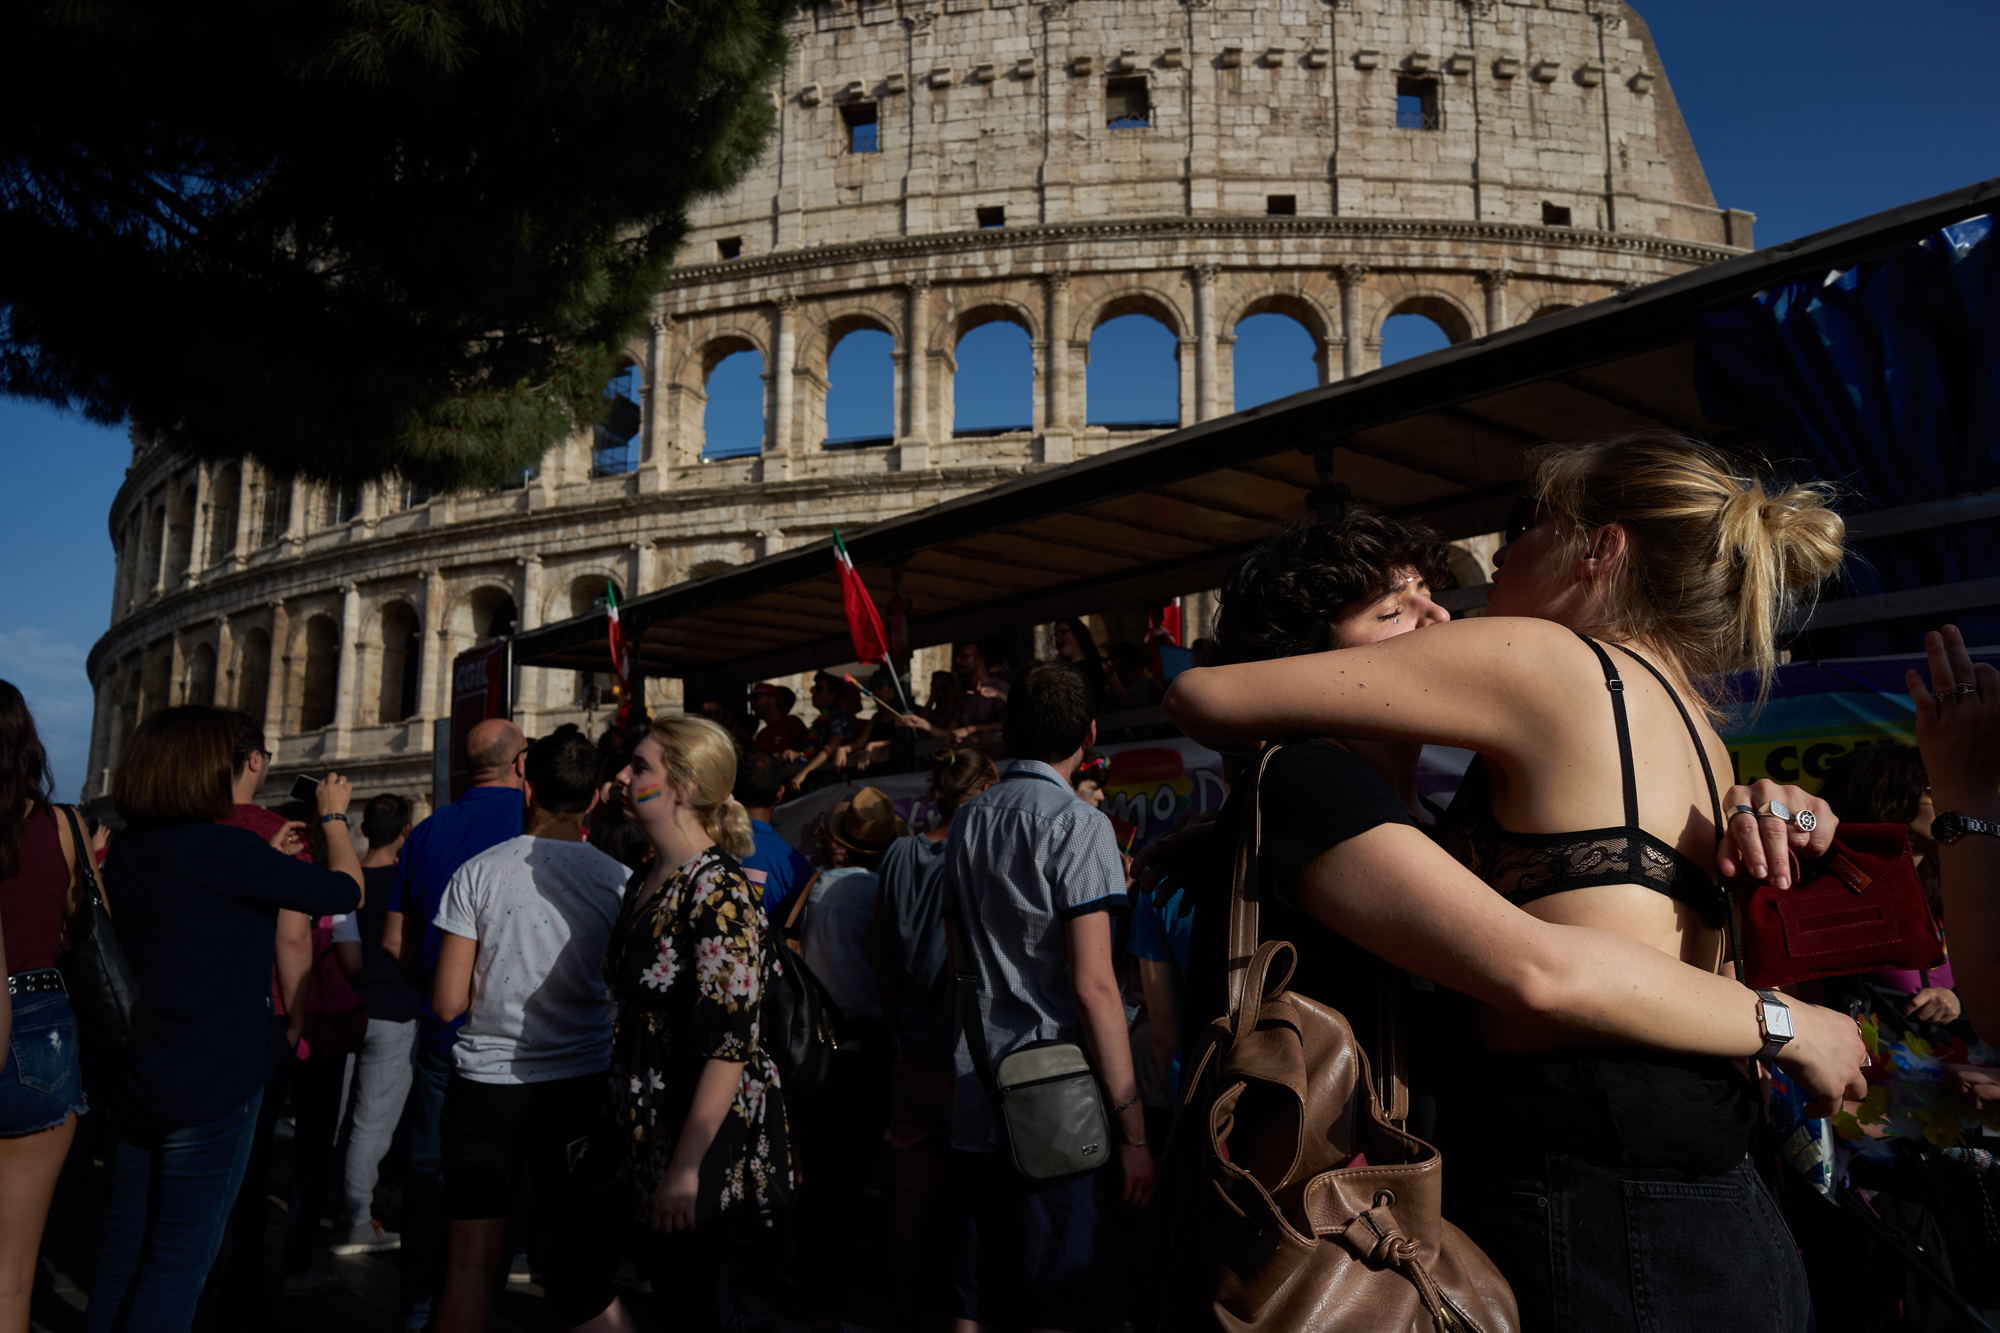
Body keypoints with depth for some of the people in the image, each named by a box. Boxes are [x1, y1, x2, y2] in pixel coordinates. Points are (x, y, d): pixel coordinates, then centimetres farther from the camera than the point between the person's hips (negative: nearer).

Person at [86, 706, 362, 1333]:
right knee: (180, 1257, 5)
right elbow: (346, 891, -14)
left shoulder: (126, 851, 3)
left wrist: (267, 857, 23)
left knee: (122, 1245, 19)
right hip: (210, 1085, -8)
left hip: (132, 1080, 8)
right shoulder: (222, 848, -22)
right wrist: (333, 817, 2)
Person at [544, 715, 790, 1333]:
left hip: (705, 1136, -9)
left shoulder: (719, 891, -20)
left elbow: (729, 1044, -24)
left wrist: (686, 1167, -23)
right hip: (636, 1126, 9)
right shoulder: (643, 883, 8)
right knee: (572, 1272, 13)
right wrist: (616, 1119, 19)